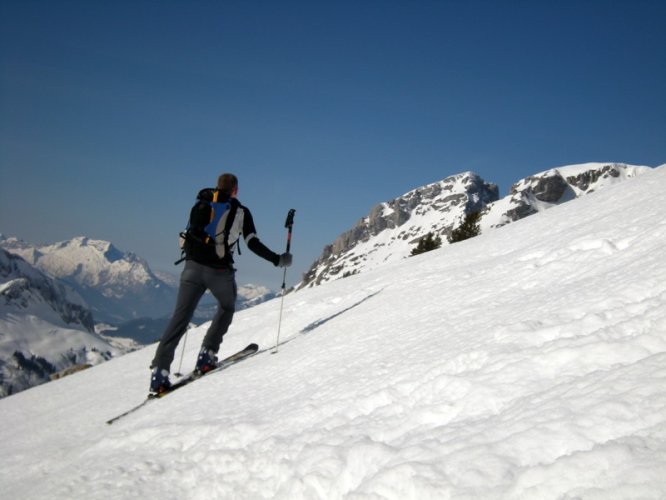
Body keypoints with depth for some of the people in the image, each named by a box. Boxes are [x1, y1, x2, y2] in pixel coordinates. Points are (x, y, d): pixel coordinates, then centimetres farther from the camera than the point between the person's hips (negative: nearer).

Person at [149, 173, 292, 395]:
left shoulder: (199, 207, 16)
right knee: (226, 309, 25)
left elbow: (190, 237, 18)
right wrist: (278, 260, 11)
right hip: (220, 271, -3)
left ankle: (159, 370, -9)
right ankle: (207, 355, 12)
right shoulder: (240, 211, 7)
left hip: (193, 267, 3)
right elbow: (253, 243, 1)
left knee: (180, 318, 2)